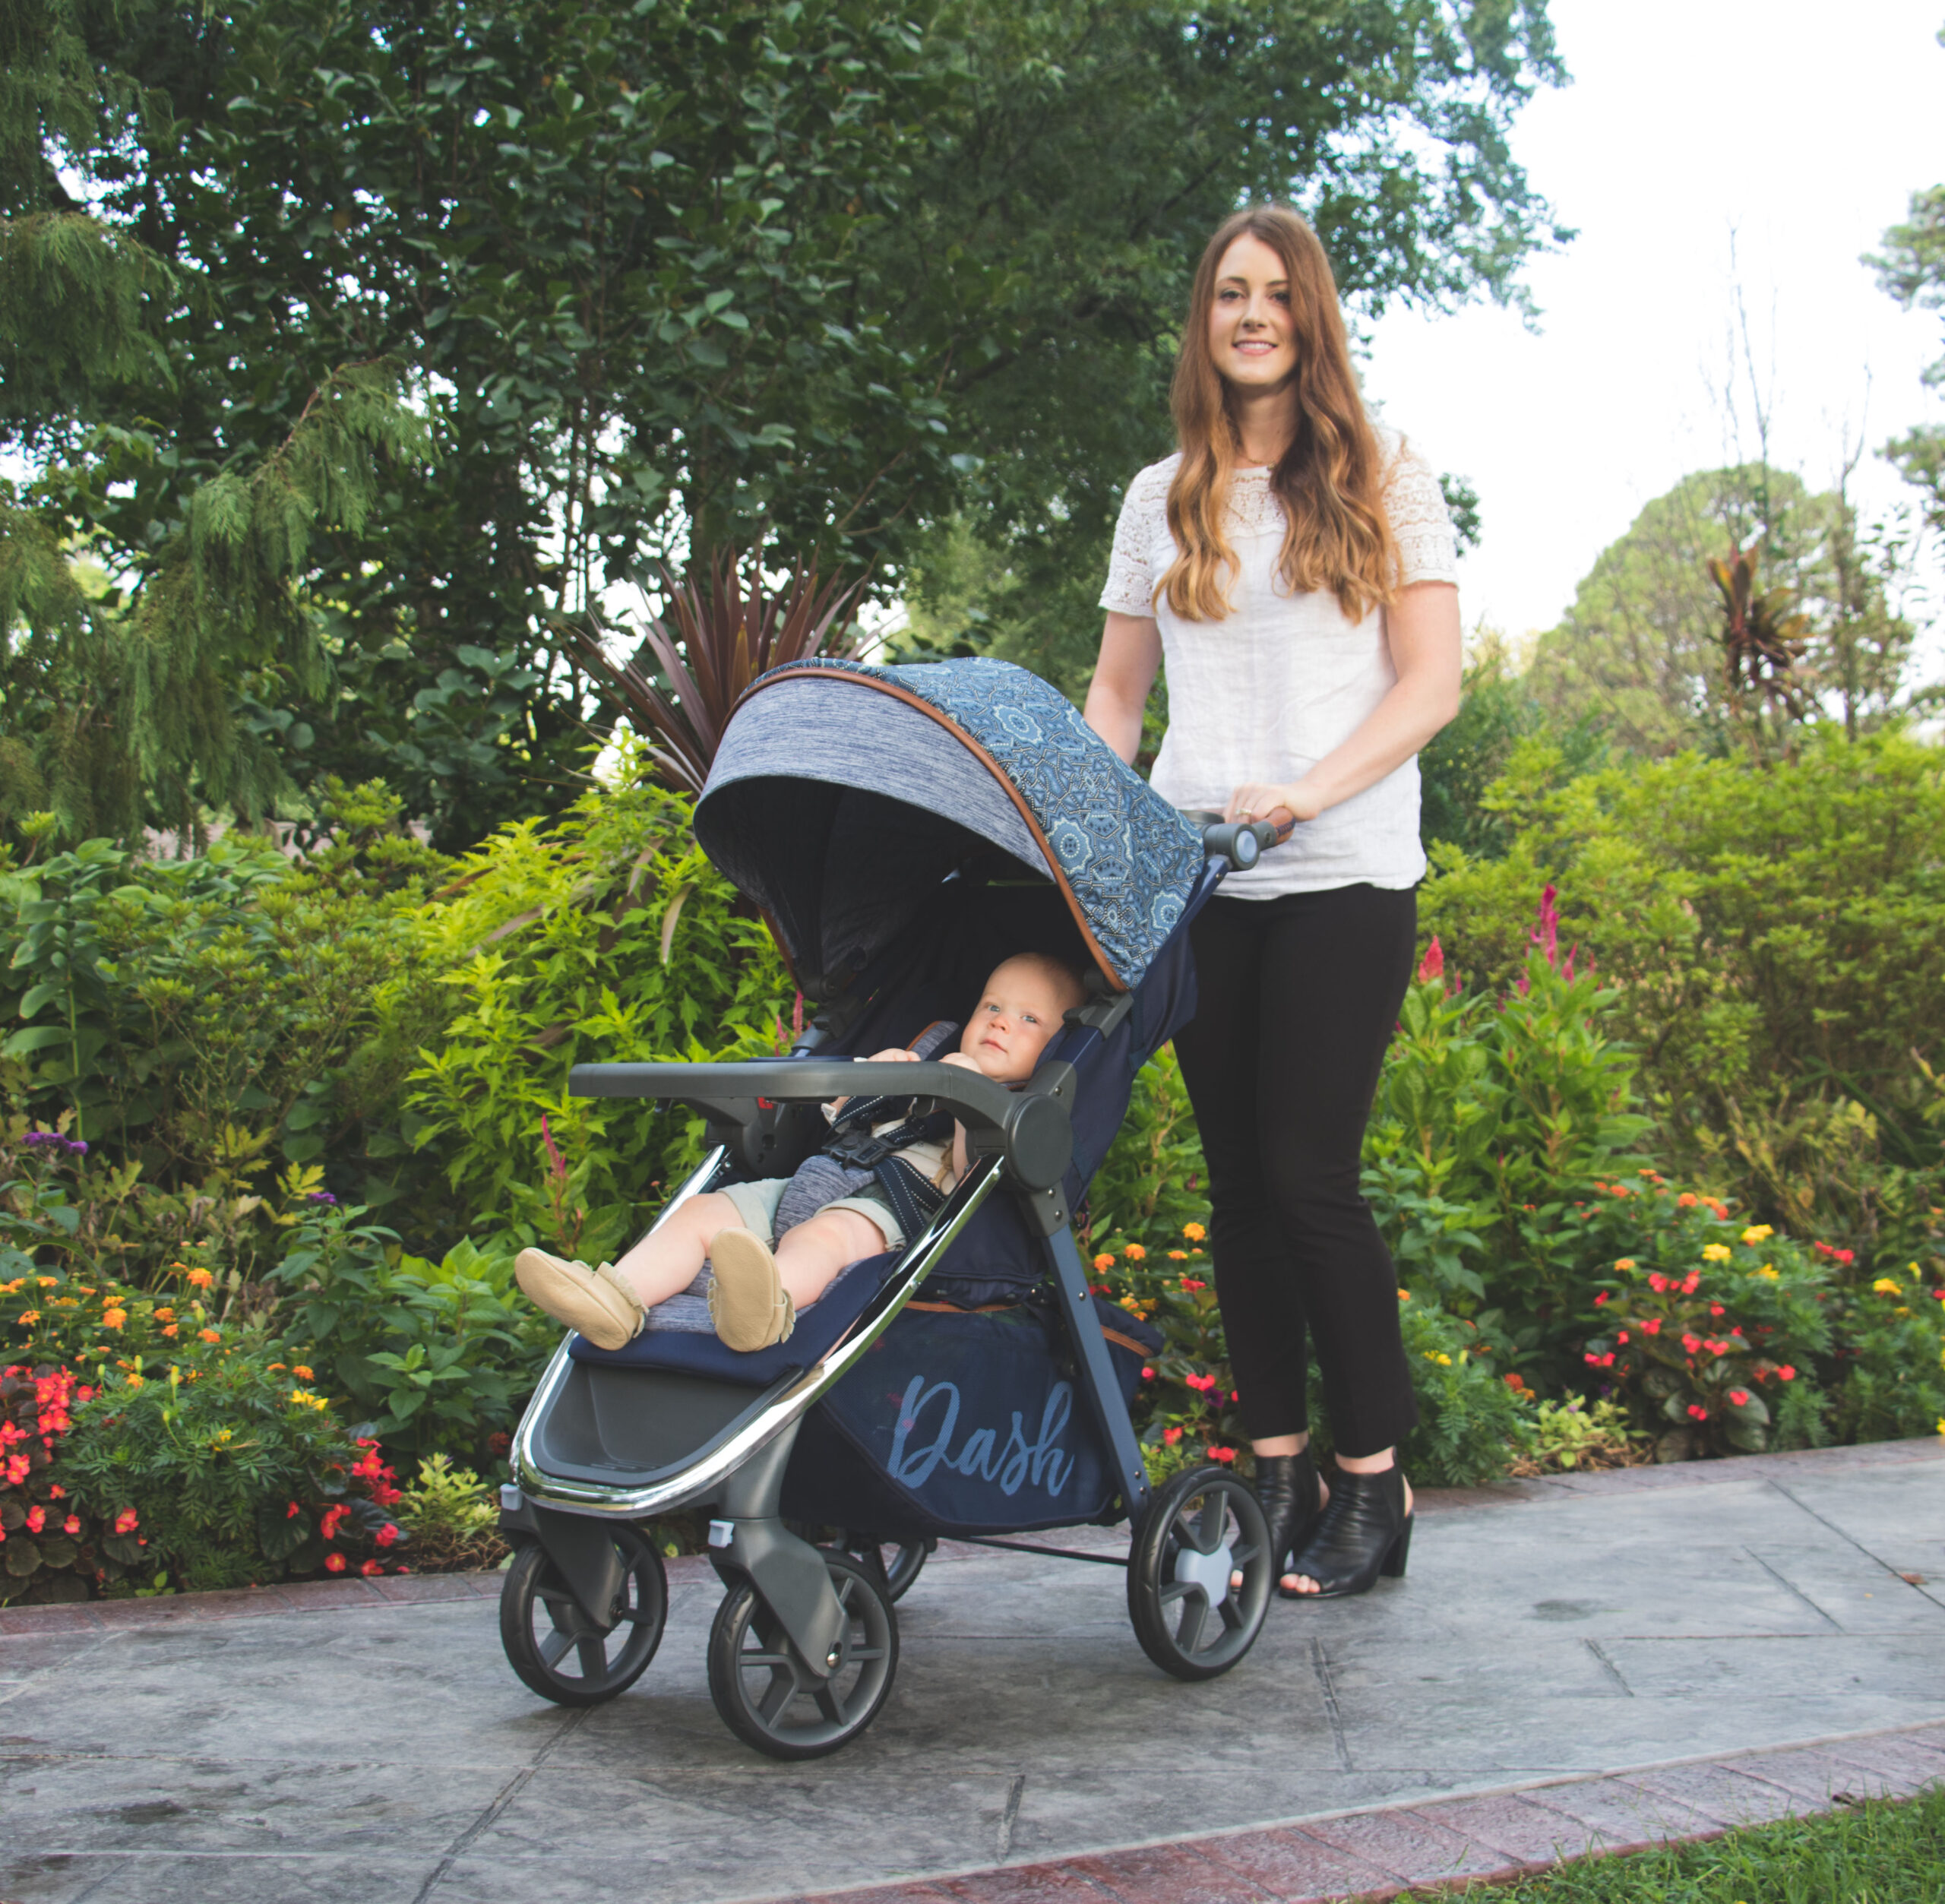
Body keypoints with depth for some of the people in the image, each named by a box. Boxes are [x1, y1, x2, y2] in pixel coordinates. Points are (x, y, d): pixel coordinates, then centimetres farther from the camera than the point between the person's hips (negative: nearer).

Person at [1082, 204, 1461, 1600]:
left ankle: (1376, 1484, 5)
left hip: (1345, 877, -3)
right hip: (1197, 880, 4)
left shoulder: (1382, 478, 5)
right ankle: (1277, 1469, 15)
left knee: (1311, 1174, -8)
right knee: (1239, 1179, 5)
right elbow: (1117, 694, 18)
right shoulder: (1162, 500, 14)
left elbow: (1431, 685, -1)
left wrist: (1306, 793, -16)